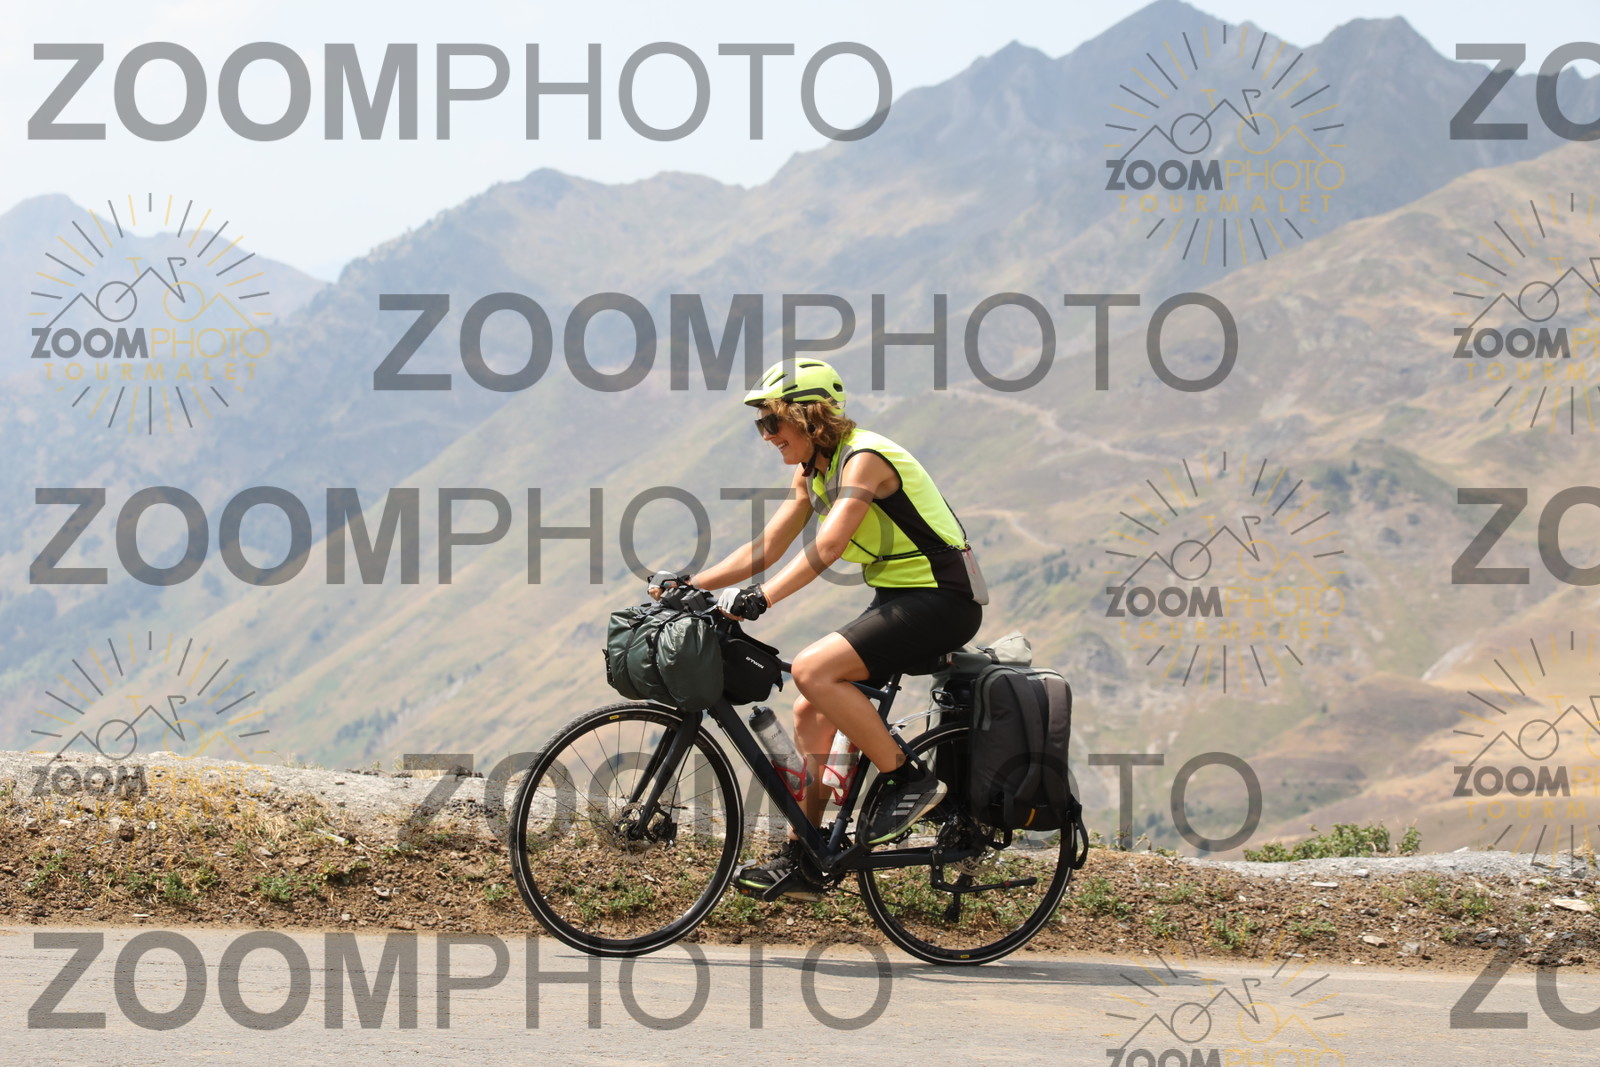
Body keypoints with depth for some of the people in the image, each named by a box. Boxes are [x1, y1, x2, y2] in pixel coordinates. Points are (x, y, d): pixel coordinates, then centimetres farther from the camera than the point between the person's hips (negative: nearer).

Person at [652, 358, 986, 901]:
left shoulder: (863, 458, -19)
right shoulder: (812, 470, 10)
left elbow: (826, 548, -32)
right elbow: (767, 547, 10)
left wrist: (758, 599, -40)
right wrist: (688, 583, 2)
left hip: (943, 600, -10)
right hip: (897, 598, 10)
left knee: (813, 670, -24)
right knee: (811, 712, 6)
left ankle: (911, 780, -14)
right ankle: (801, 864, 12)